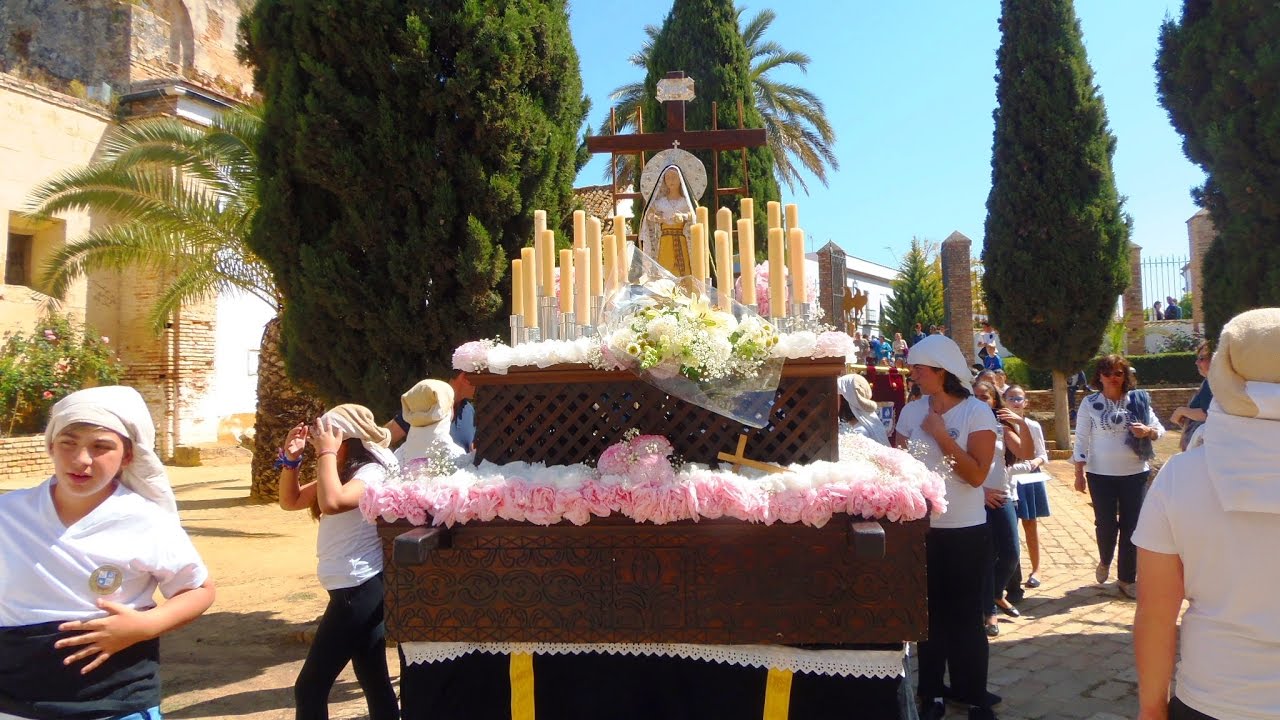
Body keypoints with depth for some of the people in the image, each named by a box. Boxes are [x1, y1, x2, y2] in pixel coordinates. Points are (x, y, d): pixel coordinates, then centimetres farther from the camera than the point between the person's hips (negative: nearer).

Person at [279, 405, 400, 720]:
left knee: (310, 687, -4)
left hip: (359, 592, -10)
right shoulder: (346, 473, 15)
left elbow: (332, 502, -34)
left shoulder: (372, 472, -16)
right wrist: (291, 458, 3)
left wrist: (327, 454, -23)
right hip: (360, 591, 10)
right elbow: (290, 500, 18)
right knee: (374, 683, 15)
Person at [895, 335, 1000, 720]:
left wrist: (940, 433, -19)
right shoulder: (911, 411, 3)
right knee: (929, 612, 11)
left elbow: (977, 475, -17)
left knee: (965, 615, 6)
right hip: (920, 528, 3)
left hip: (965, 531, -3)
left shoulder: (977, 412, -9)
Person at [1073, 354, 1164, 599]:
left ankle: (1127, 579, 17)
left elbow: (1160, 429, 4)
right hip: (1101, 475, -1)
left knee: (1131, 526, 5)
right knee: (1106, 523, 4)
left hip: (1135, 473, 1)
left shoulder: (1137, 400, 2)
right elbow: (1081, 439, -2)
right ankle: (1105, 561, 35)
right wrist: (1079, 473, -5)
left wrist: (1147, 431, -20)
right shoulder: (1089, 403, -2)